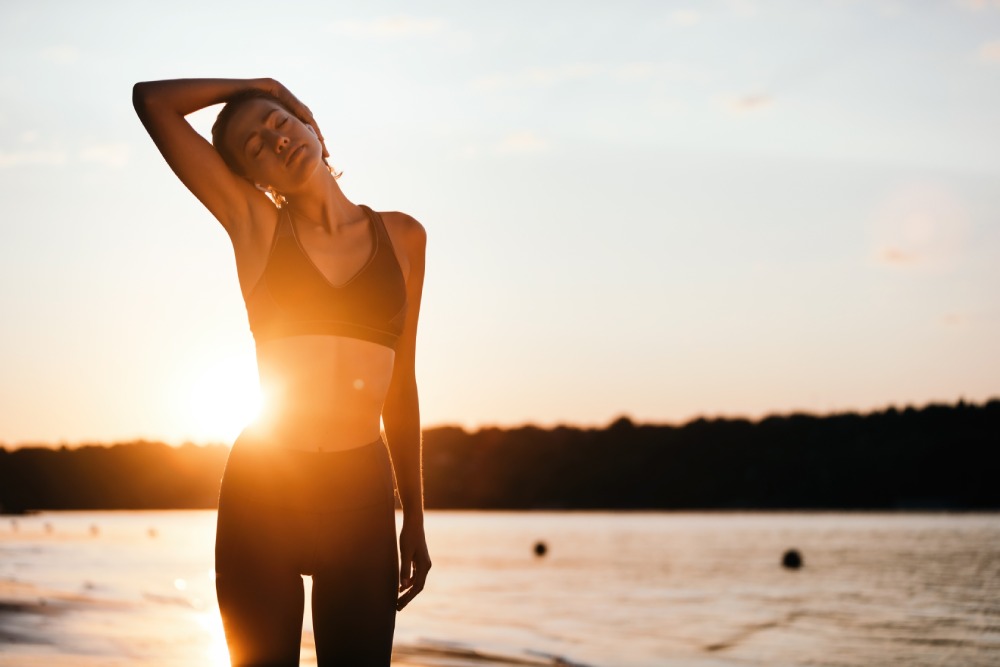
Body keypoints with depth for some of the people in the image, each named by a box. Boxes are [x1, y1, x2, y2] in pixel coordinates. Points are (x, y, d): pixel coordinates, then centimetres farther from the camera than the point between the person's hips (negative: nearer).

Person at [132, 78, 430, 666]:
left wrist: (415, 517, 14)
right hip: (261, 486, -1)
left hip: (362, 490, 2)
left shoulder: (402, 237, 10)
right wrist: (254, 84, 13)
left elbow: (400, 387, 14)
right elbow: (152, 100, 0)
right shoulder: (252, 222, 4)